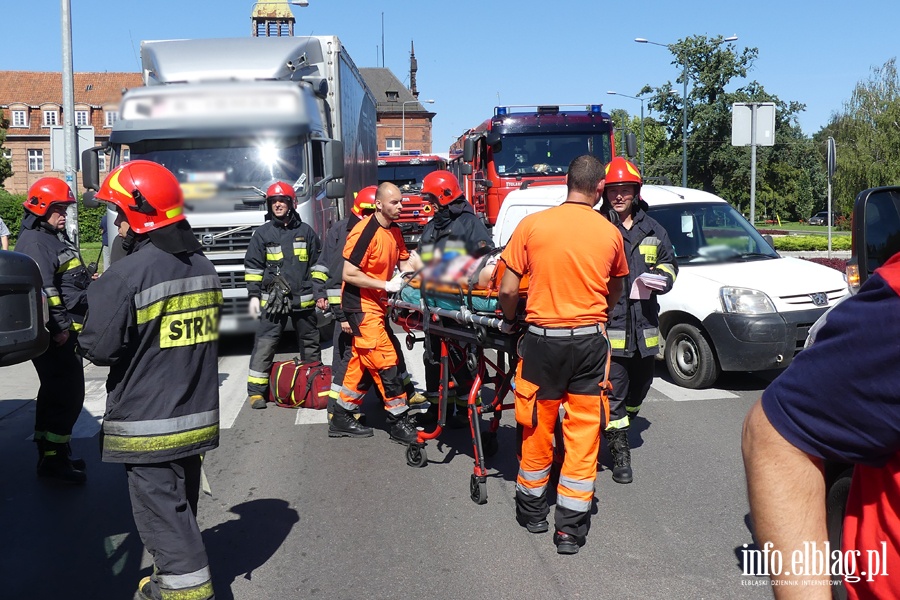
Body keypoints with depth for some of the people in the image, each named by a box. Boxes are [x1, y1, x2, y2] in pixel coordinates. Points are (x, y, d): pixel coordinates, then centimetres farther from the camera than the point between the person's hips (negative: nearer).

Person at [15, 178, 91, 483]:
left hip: (66, 331, 11)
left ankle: (50, 453, 27)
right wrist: (59, 327, -24)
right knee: (68, 395, -10)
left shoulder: (56, 237, 19)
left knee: (55, 393, 17)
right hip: (54, 335, -11)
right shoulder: (34, 242, -14)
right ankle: (54, 458, -4)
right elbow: (43, 289, -23)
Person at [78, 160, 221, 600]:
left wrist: (83, 337, 4)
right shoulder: (203, 266, 5)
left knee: (163, 515, 2)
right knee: (180, 506, 21)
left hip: (149, 425, -8)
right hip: (197, 415, 8)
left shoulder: (126, 275, -20)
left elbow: (99, 348, -17)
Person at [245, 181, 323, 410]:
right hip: (273, 300, -2)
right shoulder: (263, 233, 3)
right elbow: (253, 267, 5)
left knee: (310, 343, 13)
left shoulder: (306, 231, 7)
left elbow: (318, 264, 11)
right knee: (265, 344, -7)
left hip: (304, 299, 2)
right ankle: (256, 390, -3)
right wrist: (254, 295, 0)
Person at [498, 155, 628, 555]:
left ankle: (532, 511, 30)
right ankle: (572, 528, 9)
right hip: (589, 341, 1)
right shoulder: (610, 233, 1)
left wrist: (508, 320, 15)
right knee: (583, 434, 6)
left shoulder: (532, 225, -5)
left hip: (542, 338, 0)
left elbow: (508, 289, -5)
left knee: (536, 429, 14)